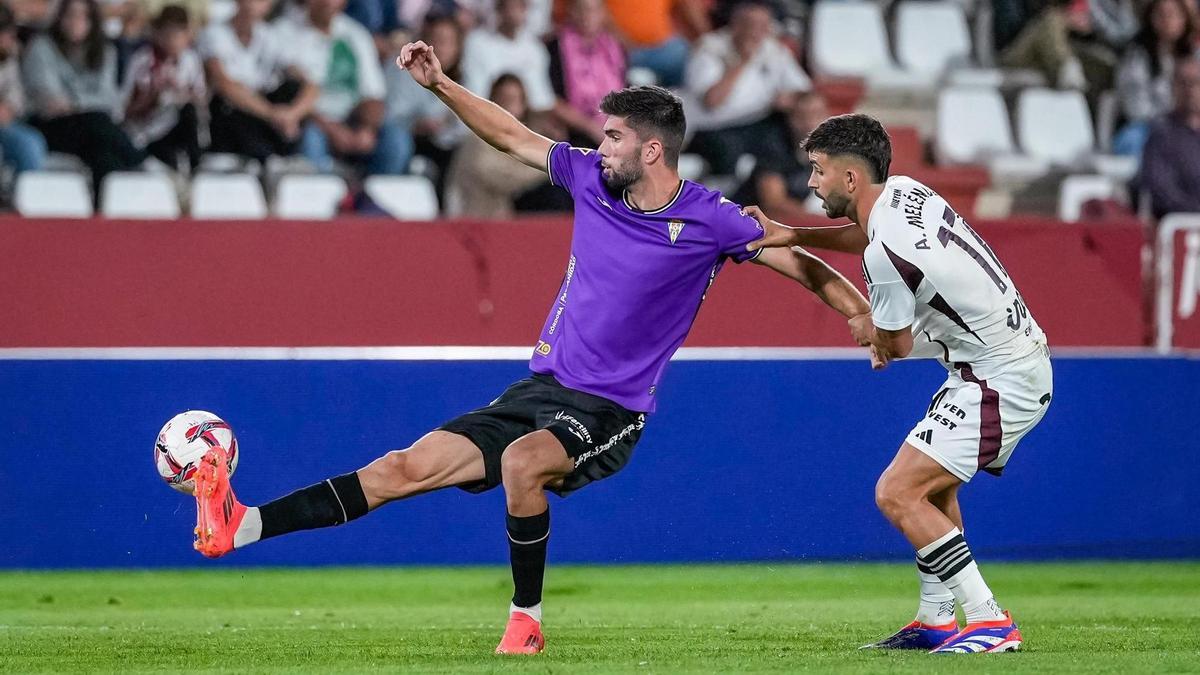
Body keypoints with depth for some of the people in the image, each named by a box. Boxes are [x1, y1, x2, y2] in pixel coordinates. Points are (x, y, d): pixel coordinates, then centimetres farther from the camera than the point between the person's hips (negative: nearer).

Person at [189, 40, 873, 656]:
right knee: (406, 467, -6)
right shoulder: (591, 176, 3)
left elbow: (798, 261, -5)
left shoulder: (711, 220, -11)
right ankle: (240, 526, -11)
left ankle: (527, 621, -21)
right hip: (540, 389, 5)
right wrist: (440, 83, 10)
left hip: (607, 413, -5)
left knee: (523, 461, -37)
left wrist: (869, 317, -12)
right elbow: (511, 134, 14)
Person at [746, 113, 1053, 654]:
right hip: (1023, 359, 10)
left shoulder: (884, 255, -23)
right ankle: (936, 622, 29)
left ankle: (990, 624, -12)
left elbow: (894, 347, -8)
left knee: (897, 493, -12)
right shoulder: (904, 191, 2)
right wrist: (789, 236, 14)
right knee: (933, 488, 24)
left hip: (998, 381, -10)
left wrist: (870, 333, 17)